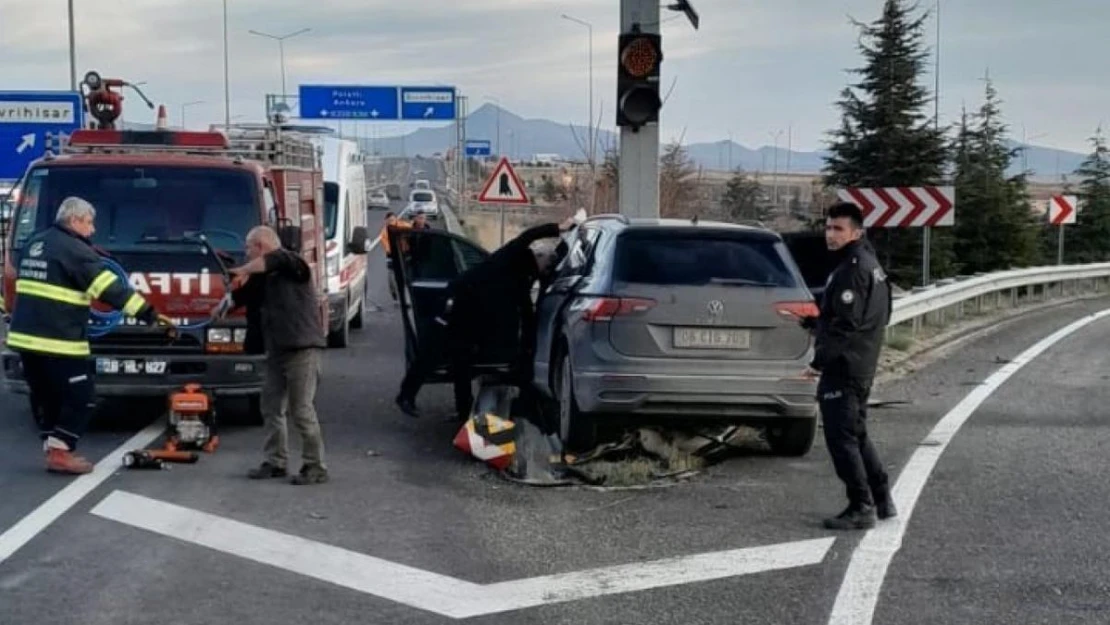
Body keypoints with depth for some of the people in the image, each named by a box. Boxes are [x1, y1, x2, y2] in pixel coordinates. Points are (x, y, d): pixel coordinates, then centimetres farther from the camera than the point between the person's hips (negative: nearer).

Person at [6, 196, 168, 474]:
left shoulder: (34, 244, 16)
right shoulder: (74, 250, -11)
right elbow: (111, 287, -16)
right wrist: (148, 313, -16)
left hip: (25, 336, 9)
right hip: (57, 341, -9)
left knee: (47, 396, 16)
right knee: (80, 397, -1)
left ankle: (54, 450, 18)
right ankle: (59, 453, -3)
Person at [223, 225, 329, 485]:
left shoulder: (291, 264, -9)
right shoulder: (263, 278, 16)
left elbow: (276, 258, -31)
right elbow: (241, 296, 25)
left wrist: (243, 271, -22)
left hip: (303, 348, -9)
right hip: (277, 350, 9)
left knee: (302, 409, -8)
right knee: (271, 407, 11)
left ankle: (316, 467, -1)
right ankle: (276, 463, 21)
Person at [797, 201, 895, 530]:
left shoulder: (853, 270, -18)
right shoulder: (869, 264, 15)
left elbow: (846, 323, -23)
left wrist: (819, 361, -19)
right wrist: (814, 321, 23)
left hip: (844, 368, -11)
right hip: (861, 367, 11)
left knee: (841, 438, -6)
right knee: (856, 434, 18)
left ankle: (861, 507, -2)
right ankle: (881, 499, 24)